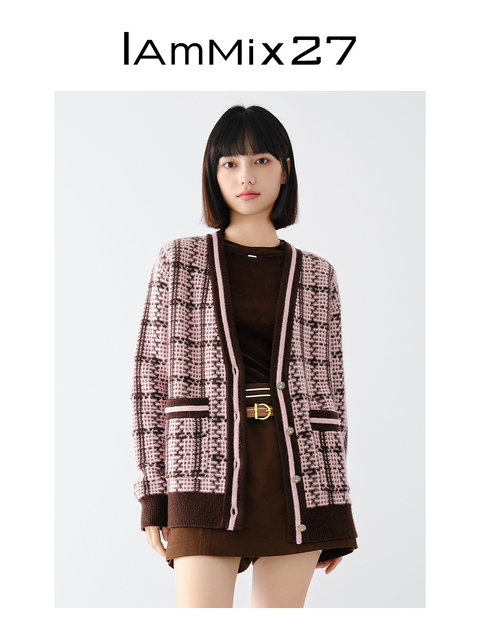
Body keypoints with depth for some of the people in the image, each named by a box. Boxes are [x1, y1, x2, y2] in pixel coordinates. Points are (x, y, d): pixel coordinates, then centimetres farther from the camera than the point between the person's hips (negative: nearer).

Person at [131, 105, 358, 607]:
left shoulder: (316, 274, 11)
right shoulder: (180, 260, 7)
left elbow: (330, 389, 12)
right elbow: (149, 376, 6)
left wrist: (335, 511, 9)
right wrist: (152, 490, -1)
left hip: (296, 470, 2)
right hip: (208, 459, -2)